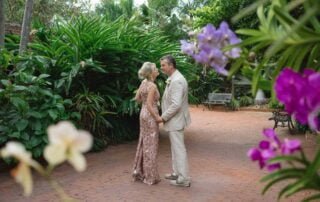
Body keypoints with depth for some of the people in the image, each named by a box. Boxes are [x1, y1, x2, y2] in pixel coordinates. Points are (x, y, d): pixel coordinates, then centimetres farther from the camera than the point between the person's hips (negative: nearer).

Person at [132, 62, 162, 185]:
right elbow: (149, 105, -23)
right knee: (151, 146, 0)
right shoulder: (152, 86, -19)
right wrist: (157, 117, -13)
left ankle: (139, 172, 26)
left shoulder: (144, 82, 6)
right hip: (150, 116, -9)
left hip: (143, 114, 9)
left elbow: (137, 98, 14)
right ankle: (150, 177, 9)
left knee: (144, 143, 16)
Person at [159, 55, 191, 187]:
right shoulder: (172, 79, 11)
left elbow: (176, 104, -27)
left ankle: (183, 179, 6)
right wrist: (165, 116, 14)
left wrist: (164, 117, -17)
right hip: (173, 120, 10)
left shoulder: (177, 81, -22)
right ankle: (176, 173, 32)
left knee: (179, 149, -3)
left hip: (175, 120, -10)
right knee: (175, 148, 19)